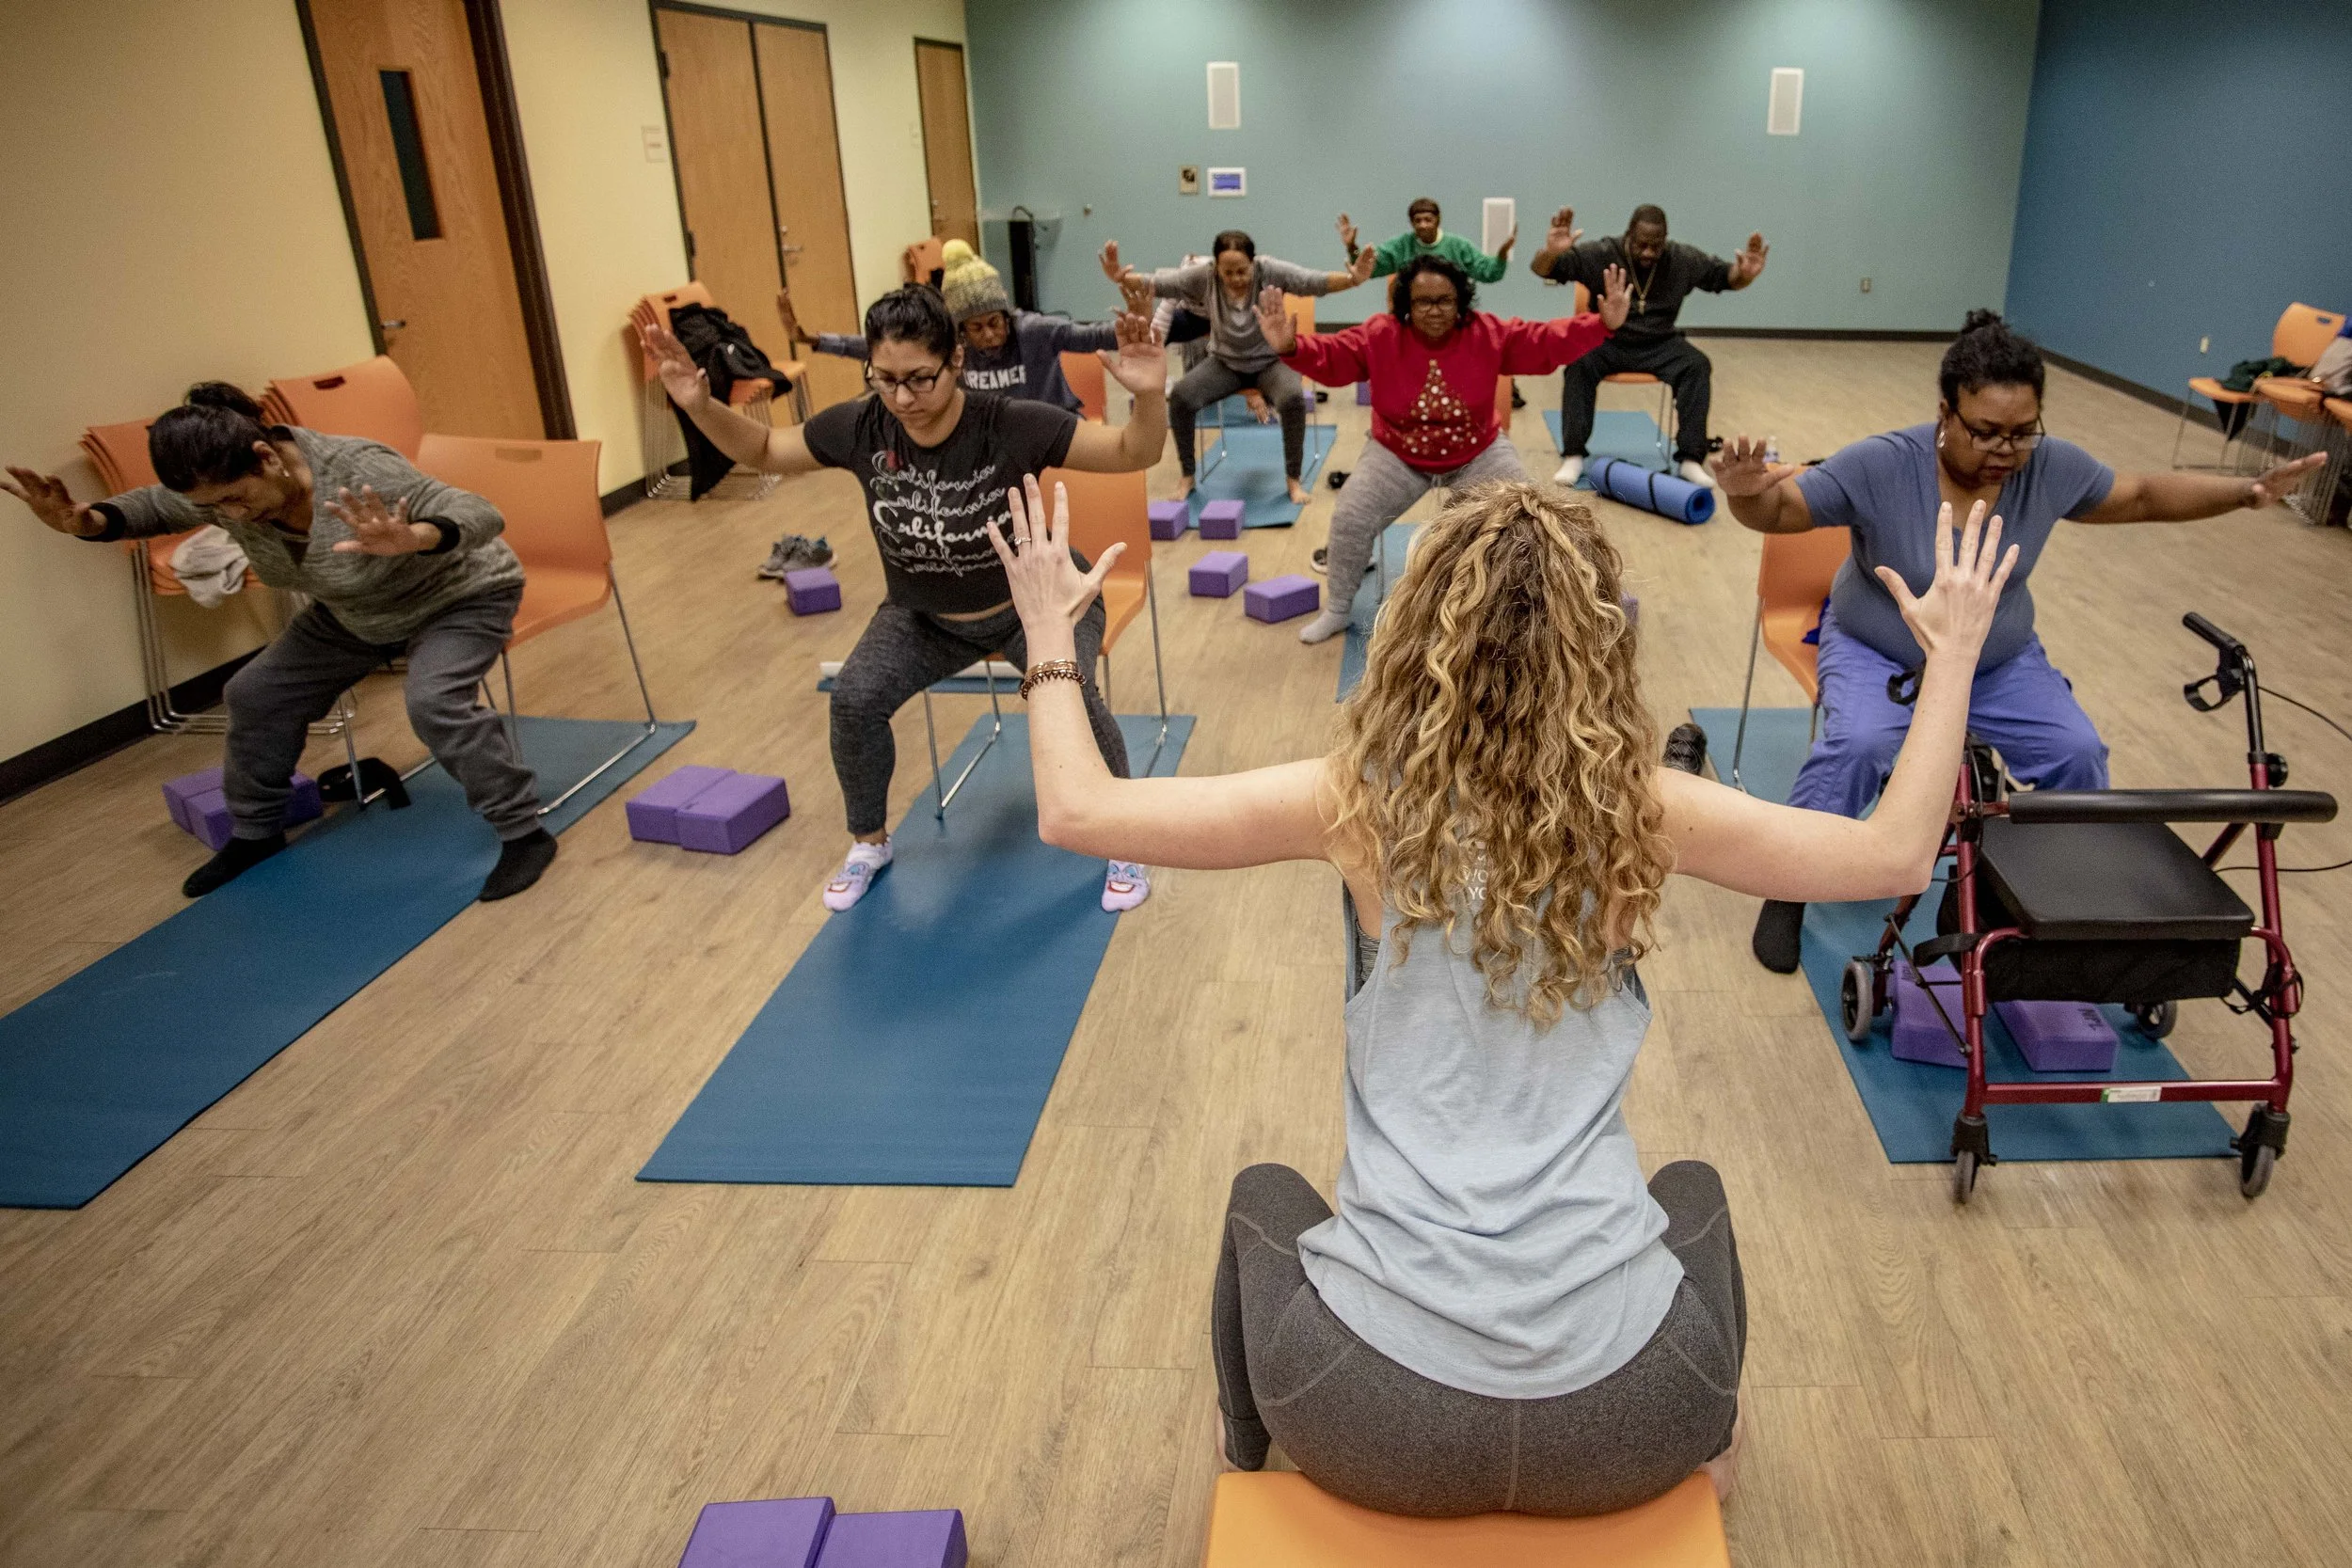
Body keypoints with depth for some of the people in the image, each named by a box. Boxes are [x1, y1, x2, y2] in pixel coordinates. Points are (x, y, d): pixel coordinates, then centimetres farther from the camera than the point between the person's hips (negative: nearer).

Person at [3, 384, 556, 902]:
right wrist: (89, 521, -16)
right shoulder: (222, 487, -15)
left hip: (458, 595, -7)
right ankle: (255, 831, 26)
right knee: (257, 693, 5)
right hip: (355, 612, 8)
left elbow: (483, 515, -40)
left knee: (433, 702, -33)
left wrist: (410, 539, -60)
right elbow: (157, 505, 6)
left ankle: (524, 833, -17)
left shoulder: (361, 474, -37)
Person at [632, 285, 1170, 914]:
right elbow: (762, 450, -4)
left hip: (1031, 603, -3)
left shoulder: (1010, 425, -29)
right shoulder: (859, 427, -19)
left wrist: (1149, 395, -48)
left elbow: (1133, 454, -27)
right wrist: (699, 405, -22)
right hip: (922, 615, 3)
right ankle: (869, 842, 11)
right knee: (855, 698, -18)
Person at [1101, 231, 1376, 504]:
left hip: (1271, 360, -2)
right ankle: (1187, 475, 0)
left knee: (1293, 399, -33)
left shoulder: (1270, 272, -21)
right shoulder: (1203, 277, -17)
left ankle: (1293, 479, -10)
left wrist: (1353, 279, -47)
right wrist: (1123, 278, -39)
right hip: (1225, 362, 2)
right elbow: (1158, 283, -20)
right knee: (1180, 397, -23)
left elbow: (1316, 281, -29)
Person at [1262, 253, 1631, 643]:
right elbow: (1330, 355, -21)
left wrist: (1603, 326, -27)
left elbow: (1546, 342, -14)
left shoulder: (1488, 333, -13)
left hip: (1480, 455, 1)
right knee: (1349, 519, -13)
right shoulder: (1380, 336, -16)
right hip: (1398, 456, -1)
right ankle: (1337, 610, 10)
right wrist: (1290, 347, -43)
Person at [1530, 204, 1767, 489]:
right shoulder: (1600, 254, -11)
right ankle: (1573, 456, -26)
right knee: (1579, 363, -33)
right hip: (1606, 341, -2)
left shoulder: (1684, 259, -3)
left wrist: (1745, 273, -20)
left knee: (1698, 365, -25)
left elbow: (1725, 277, 5)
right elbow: (1541, 270, -17)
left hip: (1659, 344, 2)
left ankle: (1690, 459, -20)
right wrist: (1551, 252, -42)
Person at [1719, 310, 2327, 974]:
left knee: (2078, 753, -13)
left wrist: (2247, 493, -5)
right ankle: (1789, 887, -11)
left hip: (2001, 663, 4)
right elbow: (1779, 511, -21)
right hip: (1878, 655, -4)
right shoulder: (1879, 465, -24)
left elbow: (2142, 496, 7)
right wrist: (1746, 492, -44)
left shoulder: (2054, 467, -10)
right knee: (1857, 746, -32)